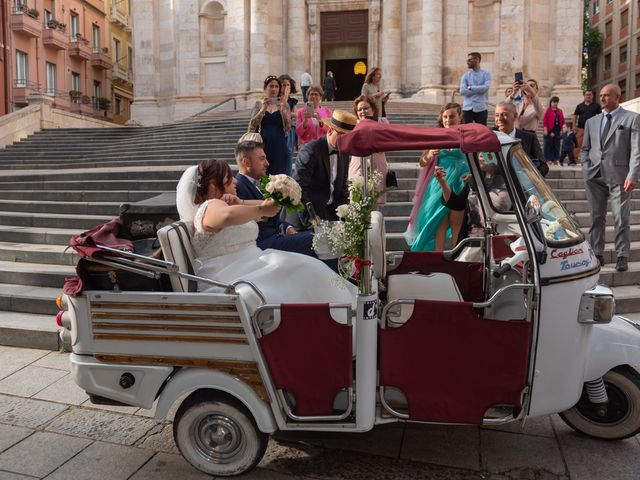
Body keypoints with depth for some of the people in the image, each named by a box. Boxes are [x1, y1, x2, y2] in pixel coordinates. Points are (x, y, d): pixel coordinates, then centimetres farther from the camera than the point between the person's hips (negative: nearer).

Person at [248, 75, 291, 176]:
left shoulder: (284, 104, 7)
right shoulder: (259, 104, 7)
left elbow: (288, 127, -5)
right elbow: (252, 126, -6)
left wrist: (282, 108, -15)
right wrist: (263, 108, -15)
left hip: (279, 145, 0)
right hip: (262, 144, 0)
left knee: (278, 174, -1)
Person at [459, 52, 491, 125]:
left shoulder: (486, 74, 4)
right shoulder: (465, 76, 9)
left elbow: (485, 88, -14)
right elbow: (462, 91, -6)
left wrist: (470, 88, -8)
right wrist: (478, 90, -8)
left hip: (481, 108, -2)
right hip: (467, 108, 2)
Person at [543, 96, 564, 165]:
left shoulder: (559, 111, 15)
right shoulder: (547, 110, -2)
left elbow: (562, 120, 16)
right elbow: (545, 120, -7)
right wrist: (545, 129, -14)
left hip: (557, 130, 6)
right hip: (549, 131, -5)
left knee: (556, 145, 7)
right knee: (548, 145, -3)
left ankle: (554, 159, 13)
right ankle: (548, 159, 2)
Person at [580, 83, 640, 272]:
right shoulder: (591, 122, 16)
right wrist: (586, 168, 1)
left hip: (619, 176, -3)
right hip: (595, 176, 4)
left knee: (621, 219, -1)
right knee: (596, 217, 7)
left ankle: (622, 256, 7)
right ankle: (597, 254, 14)